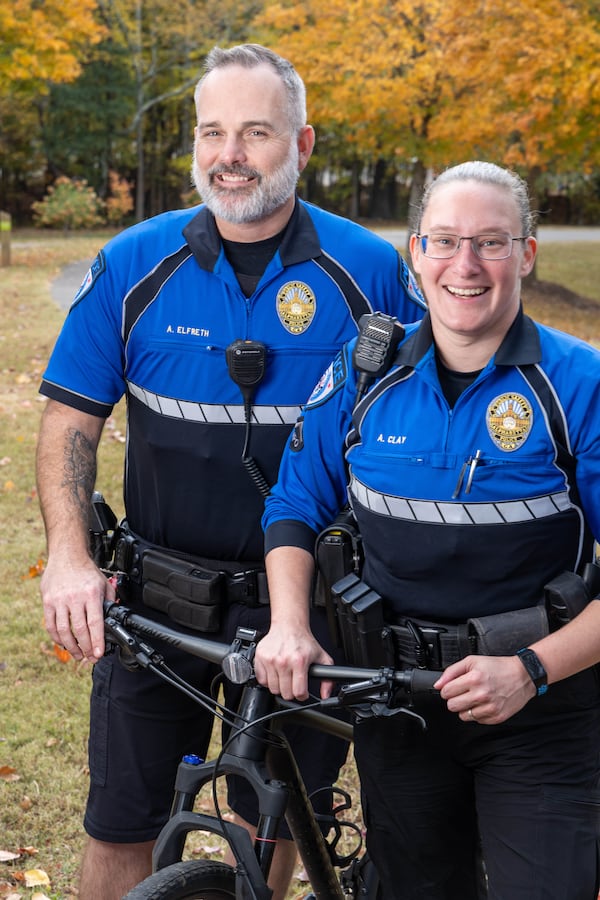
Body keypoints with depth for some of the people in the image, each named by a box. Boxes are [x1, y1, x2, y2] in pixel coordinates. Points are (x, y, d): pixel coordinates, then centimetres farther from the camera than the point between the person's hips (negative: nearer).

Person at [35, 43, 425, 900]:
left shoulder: (370, 270, -7)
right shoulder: (134, 264, -4)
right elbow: (72, 416, 0)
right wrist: (68, 555, -15)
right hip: (156, 599, 0)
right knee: (123, 828, 6)